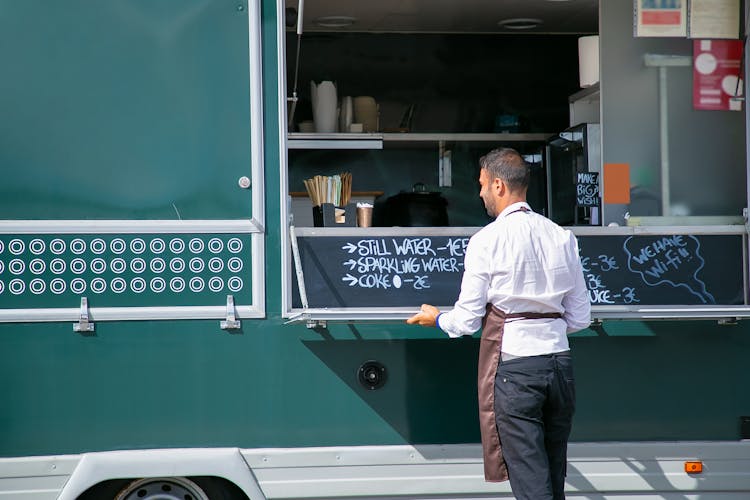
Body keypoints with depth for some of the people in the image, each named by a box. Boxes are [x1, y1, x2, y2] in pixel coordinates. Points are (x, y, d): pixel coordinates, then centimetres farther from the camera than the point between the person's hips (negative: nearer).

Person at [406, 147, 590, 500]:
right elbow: (580, 318, 10)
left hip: (513, 366, -5)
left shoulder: (486, 240, -6)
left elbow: (467, 321, -3)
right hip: (559, 363, 5)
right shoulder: (562, 236, 8)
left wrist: (437, 319, 18)